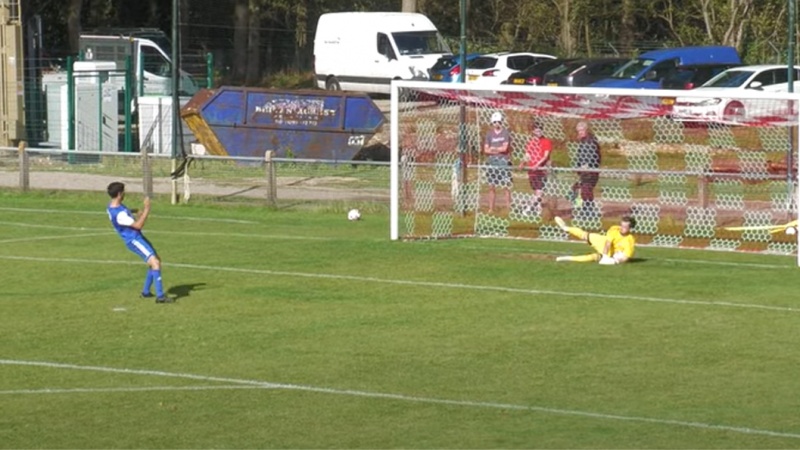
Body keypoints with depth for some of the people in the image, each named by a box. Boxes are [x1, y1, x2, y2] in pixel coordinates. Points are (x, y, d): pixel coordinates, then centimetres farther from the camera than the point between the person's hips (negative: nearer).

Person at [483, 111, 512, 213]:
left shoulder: (506, 133, 0)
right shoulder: (489, 134, 10)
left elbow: (505, 148, -9)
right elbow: (486, 150, 4)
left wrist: (493, 148, 1)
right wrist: (499, 150, -8)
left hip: (504, 162, -3)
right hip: (491, 162, 3)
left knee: (507, 187, -5)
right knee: (491, 187, 4)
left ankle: (508, 207, -3)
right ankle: (491, 209, 8)